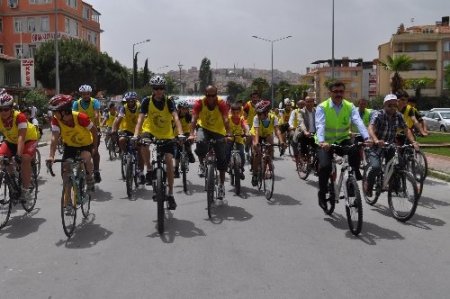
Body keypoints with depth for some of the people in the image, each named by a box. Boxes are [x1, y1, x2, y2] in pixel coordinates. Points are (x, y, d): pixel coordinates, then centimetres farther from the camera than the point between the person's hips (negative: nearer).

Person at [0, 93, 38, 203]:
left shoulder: (19, 116, -32)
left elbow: (21, 137, -38)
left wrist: (19, 154, -49)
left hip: (28, 139, -5)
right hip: (11, 141, 5)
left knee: (25, 159, -29)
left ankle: (25, 190, -18)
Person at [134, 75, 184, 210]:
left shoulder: (169, 101, -13)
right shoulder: (147, 101, -12)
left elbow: (176, 118, -26)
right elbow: (140, 119, -20)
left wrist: (180, 134, -42)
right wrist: (136, 135, -35)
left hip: (167, 134, 0)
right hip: (150, 130, 0)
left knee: (169, 160, -10)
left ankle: (170, 194, 0)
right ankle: (149, 169, -9)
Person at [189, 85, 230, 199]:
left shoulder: (221, 103, -20)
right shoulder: (199, 103, -19)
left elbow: (225, 120, -30)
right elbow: (194, 119, -27)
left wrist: (228, 134, -45)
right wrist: (191, 134, -41)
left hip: (218, 131, 1)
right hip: (203, 128, 0)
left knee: (222, 159, -3)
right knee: (200, 143, -36)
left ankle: (221, 185, 13)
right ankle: (202, 164, -6)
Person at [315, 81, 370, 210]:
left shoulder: (350, 106, -4)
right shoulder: (322, 107, -11)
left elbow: (359, 122, -20)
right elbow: (320, 126, -27)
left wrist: (367, 138, -38)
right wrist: (322, 141, -46)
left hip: (342, 140, 2)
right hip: (326, 143, -2)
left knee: (355, 149, -30)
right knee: (325, 166, -23)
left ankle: (355, 172, -2)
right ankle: (322, 193, 0)